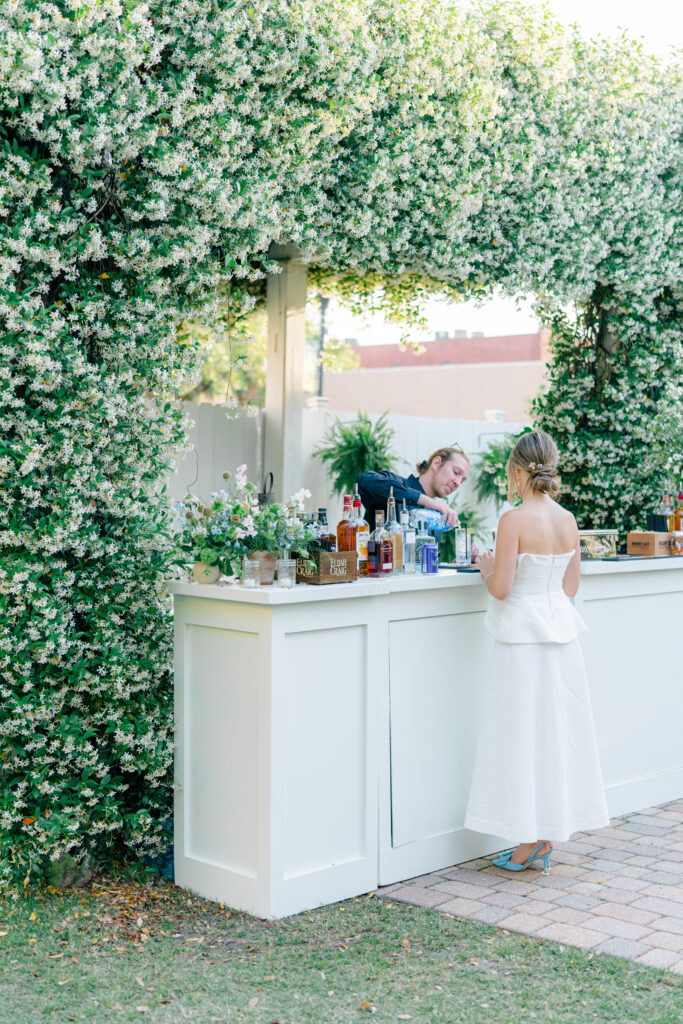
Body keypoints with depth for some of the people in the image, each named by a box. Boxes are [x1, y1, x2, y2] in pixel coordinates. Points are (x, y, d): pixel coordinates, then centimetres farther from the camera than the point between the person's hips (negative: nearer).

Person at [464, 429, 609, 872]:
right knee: (557, 729, 12)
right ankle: (545, 839, 22)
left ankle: (527, 844, 10)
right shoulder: (569, 520, 4)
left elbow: (501, 588, -17)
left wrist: (486, 567, 2)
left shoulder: (514, 520, -16)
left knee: (522, 732, 3)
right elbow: (571, 586, 10)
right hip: (561, 628, 6)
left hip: (522, 636, -6)